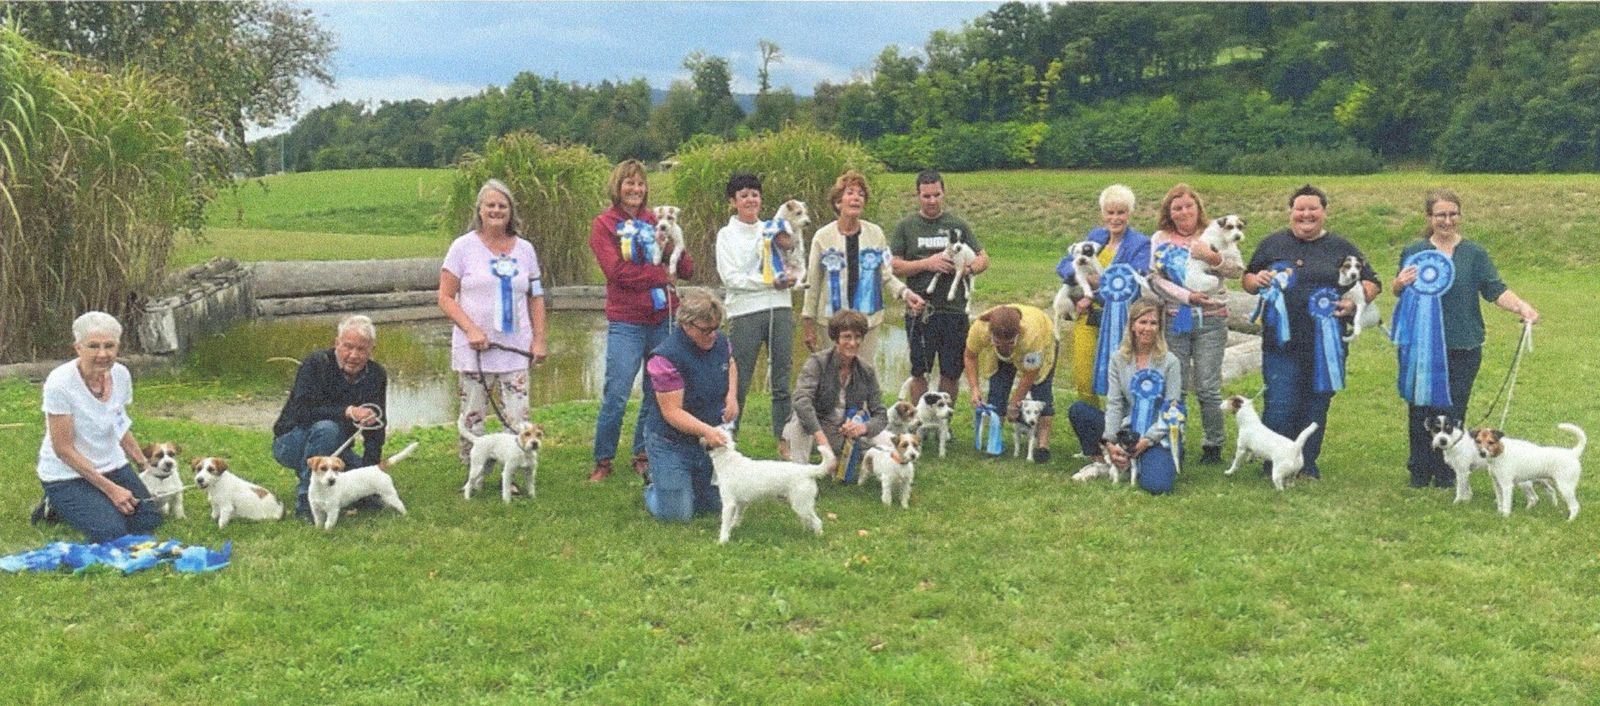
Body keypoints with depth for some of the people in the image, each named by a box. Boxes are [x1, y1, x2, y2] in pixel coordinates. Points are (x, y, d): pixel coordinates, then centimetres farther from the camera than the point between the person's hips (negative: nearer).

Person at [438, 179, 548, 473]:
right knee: (472, 420, 4)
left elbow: (536, 297, 14)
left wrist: (539, 339, 5)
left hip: (516, 350, 2)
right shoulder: (464, 246, 0)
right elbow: (445, 298, -3)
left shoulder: (525, 249, 9)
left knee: (518, 420, -1)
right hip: (473, 350, -2)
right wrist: (471, 330, -14)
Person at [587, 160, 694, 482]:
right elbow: (616, 270, -13)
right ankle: (603, 461, 9)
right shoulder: (603, 225, 1)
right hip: (626, 323, -4)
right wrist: (661, 274, -8)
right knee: (615, 396, -5)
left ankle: (643, 456, 22)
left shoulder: (655, 222, 12)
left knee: (658, 393, 9)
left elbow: (687, 270, 7)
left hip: (664, 319, 4)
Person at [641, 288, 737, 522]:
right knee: (677, 513, -9)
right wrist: (706, 431, -42)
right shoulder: (666, 358, -26)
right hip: (673, 443, -6)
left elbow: (730, 364, 22)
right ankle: (653, 485, 24)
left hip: (711, 439, 7)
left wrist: (732, 395, 2)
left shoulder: (720, 341, -3)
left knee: (715, 506, 12)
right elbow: (672, 411, -27)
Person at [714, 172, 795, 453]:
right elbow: (731, 277, -7)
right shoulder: (727, 234, 4)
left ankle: (784, 440, 12)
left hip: (780, 309, 4)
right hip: (745, 312, -4)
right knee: (738, 383, -2)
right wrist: (769, 282, -11)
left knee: (782, 381, 5)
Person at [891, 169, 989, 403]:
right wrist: (927, 264, -14)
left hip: (954, 310, 2)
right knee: (919, 372, 5)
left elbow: (984, 259, 11)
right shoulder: (906, 227, 6)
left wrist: (969, 268, -11)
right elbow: (893, 266, -1)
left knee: (952, 372, 7)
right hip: (920, 311, -1)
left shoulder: (958, 226, 10)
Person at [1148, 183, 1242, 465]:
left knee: (1208, 388, 0)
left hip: (1210, 321, -1)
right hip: (1174, 320, 1)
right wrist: (1186, 296, -14)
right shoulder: (1160, 240, 8)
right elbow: (1157, 279, -2)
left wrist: (1213, 258, -19)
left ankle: (1213, 445, 12)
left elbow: (1238, 270, -2)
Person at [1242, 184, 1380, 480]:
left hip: (1326, 344, 1)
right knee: (1279, 406, -6)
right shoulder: (1272, 244, 10)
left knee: (1316, 405, 8)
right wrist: (1257, 280, -7)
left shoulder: (1342, 249, 9)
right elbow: (1247, 280, 17)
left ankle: (1308, 463, 22)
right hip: (1281, 342, -1)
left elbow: (1372, 282, 10)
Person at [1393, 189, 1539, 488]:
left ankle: (1446, 473, 15)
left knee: (1452, 412, 3)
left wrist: (1520, 306, -20)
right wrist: (1399, 283, -10)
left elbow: (1496, 290, -1)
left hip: (1462, 348, 0)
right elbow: (1397, 293, 14)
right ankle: (1419, 472, 15)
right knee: (1420, 410, 3)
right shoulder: (1413, 251, 7)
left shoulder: (1475, 253, 4)